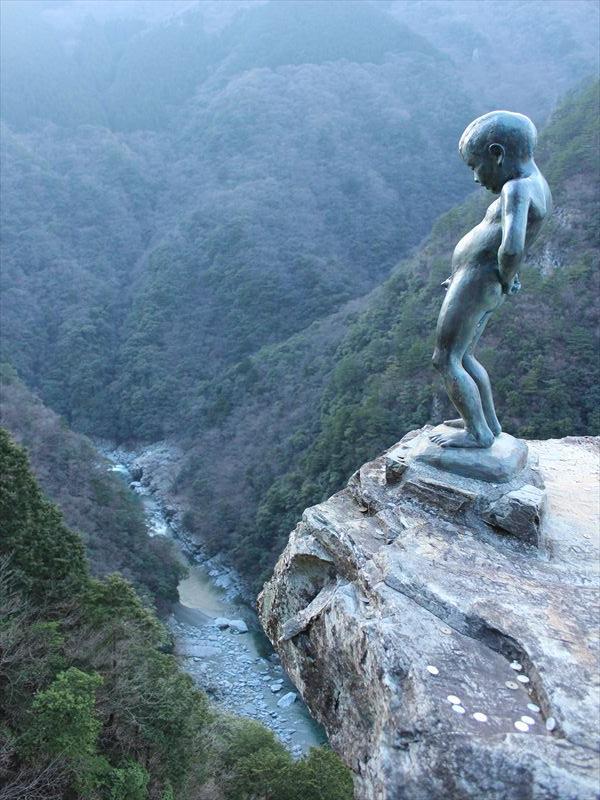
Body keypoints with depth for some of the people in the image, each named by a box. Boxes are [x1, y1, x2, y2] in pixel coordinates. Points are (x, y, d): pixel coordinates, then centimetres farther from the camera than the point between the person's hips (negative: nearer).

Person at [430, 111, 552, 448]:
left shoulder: (518, 189, -20)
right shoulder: (537, 185, 11)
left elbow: (512, 247, -37)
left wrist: (506, 279, -17)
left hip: (476, 285, -10)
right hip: (483, 285, 10)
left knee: (446, 360, -1)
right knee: (463, 359, 19)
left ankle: (478, 433, 6)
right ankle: (489, 423, 28)